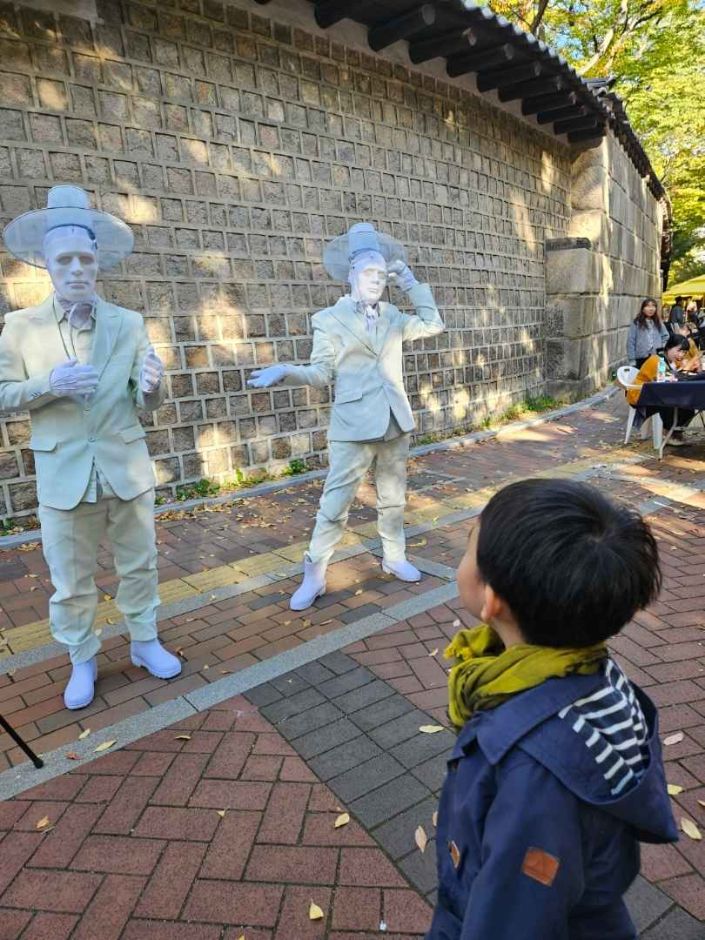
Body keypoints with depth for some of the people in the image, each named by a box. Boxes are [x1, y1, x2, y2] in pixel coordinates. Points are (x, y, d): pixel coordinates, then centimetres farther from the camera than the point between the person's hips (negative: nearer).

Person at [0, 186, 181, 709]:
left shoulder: (129, 324, -1)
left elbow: (148, 404, -1)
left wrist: (153, 384, -25)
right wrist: (49, 385, -19)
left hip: (127, 468, 1)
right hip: (64, 474, -1)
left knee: (139, 565, 15)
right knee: (70, 580, 11)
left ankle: (145, 642, 36)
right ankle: (82, 662, 33)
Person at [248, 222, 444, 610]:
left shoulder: (392, 316, 13)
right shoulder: (329, 319, 0)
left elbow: (434, 324, 9)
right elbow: (322, 373, -3)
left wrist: (410, 282, 7)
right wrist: (285, 372, -22)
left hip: (395, 421, 5)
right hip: (354, 426, -4)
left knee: (393, 498, 15)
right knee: (334, 503, -4)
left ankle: (394, 557, 32)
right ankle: (313, 576, 7)